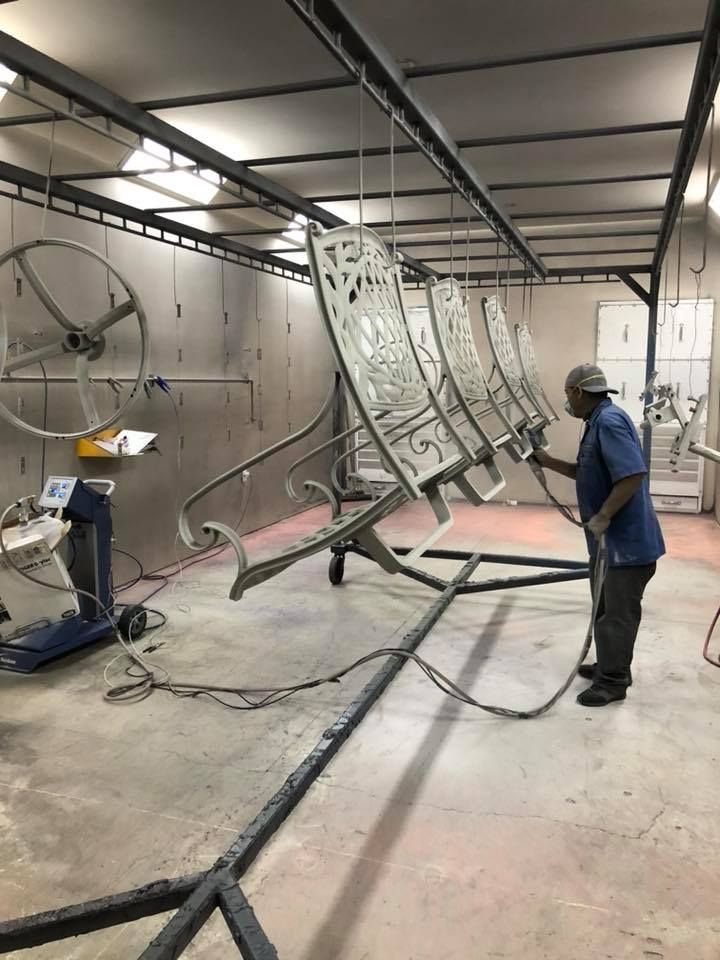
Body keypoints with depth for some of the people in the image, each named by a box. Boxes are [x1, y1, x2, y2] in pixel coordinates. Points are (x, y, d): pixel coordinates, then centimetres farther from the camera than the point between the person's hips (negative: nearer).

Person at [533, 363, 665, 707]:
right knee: (606, 607, 20)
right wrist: (549, 462, 19)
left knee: (618, 612, 2)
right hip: (611, 538, 10)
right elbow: (590, 474, 22)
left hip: (626, 539, -10)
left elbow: (633, 474, -29)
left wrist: (602, 517, -25)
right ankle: (610, 666, 34)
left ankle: (613, 681, 14)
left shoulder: (610, 421, -20)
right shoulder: (598, 422, 13)